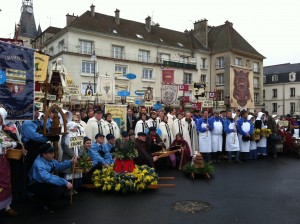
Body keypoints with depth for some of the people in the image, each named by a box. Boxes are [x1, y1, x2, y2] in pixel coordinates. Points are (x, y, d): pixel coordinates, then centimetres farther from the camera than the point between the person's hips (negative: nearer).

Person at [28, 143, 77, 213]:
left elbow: (58, 166, 9)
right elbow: (48, 178, -42)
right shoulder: (39, 165, -32)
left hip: (45, 182, 9)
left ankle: (47, 200, 13)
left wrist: (70, 162, -6)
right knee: (58, 189, -30)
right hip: (36, 185, -9)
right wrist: (65, 182, -40)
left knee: (65, 185, -1)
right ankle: (47, 205, -1)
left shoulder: (49, 159, -6)